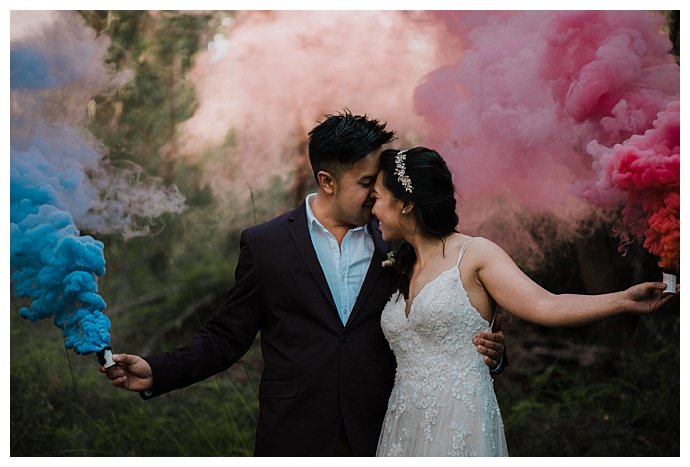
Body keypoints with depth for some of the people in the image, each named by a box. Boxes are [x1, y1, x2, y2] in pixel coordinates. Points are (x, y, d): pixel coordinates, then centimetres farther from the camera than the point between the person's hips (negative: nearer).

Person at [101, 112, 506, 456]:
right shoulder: (265, 245, 0)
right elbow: (226, 338, 2)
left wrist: (481, 352, -9)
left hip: (377, 439, 2)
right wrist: (155, 373, -11)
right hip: (294, 441, -1)